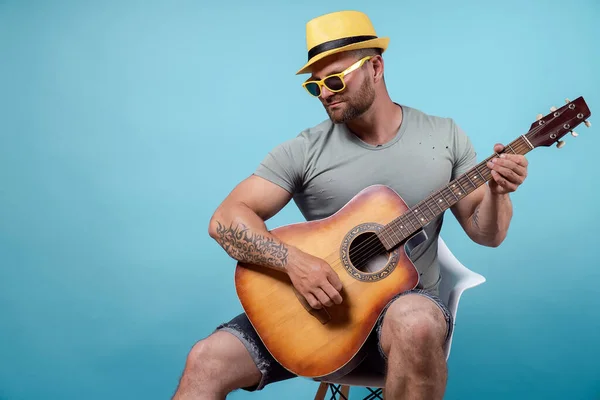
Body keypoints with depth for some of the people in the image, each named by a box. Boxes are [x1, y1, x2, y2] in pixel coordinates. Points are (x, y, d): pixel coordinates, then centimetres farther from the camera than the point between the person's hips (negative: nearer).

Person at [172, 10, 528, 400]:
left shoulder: (445, 136, 1)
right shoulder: (304, 151, -4)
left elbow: (485, 233, 5)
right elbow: (227, 219, -9)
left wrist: (496, 192, -17)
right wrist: (293, 260, -24)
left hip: (405, 301, 1)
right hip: (318, 304, 0)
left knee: (416, 325, -36)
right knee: (206, 362, -18)